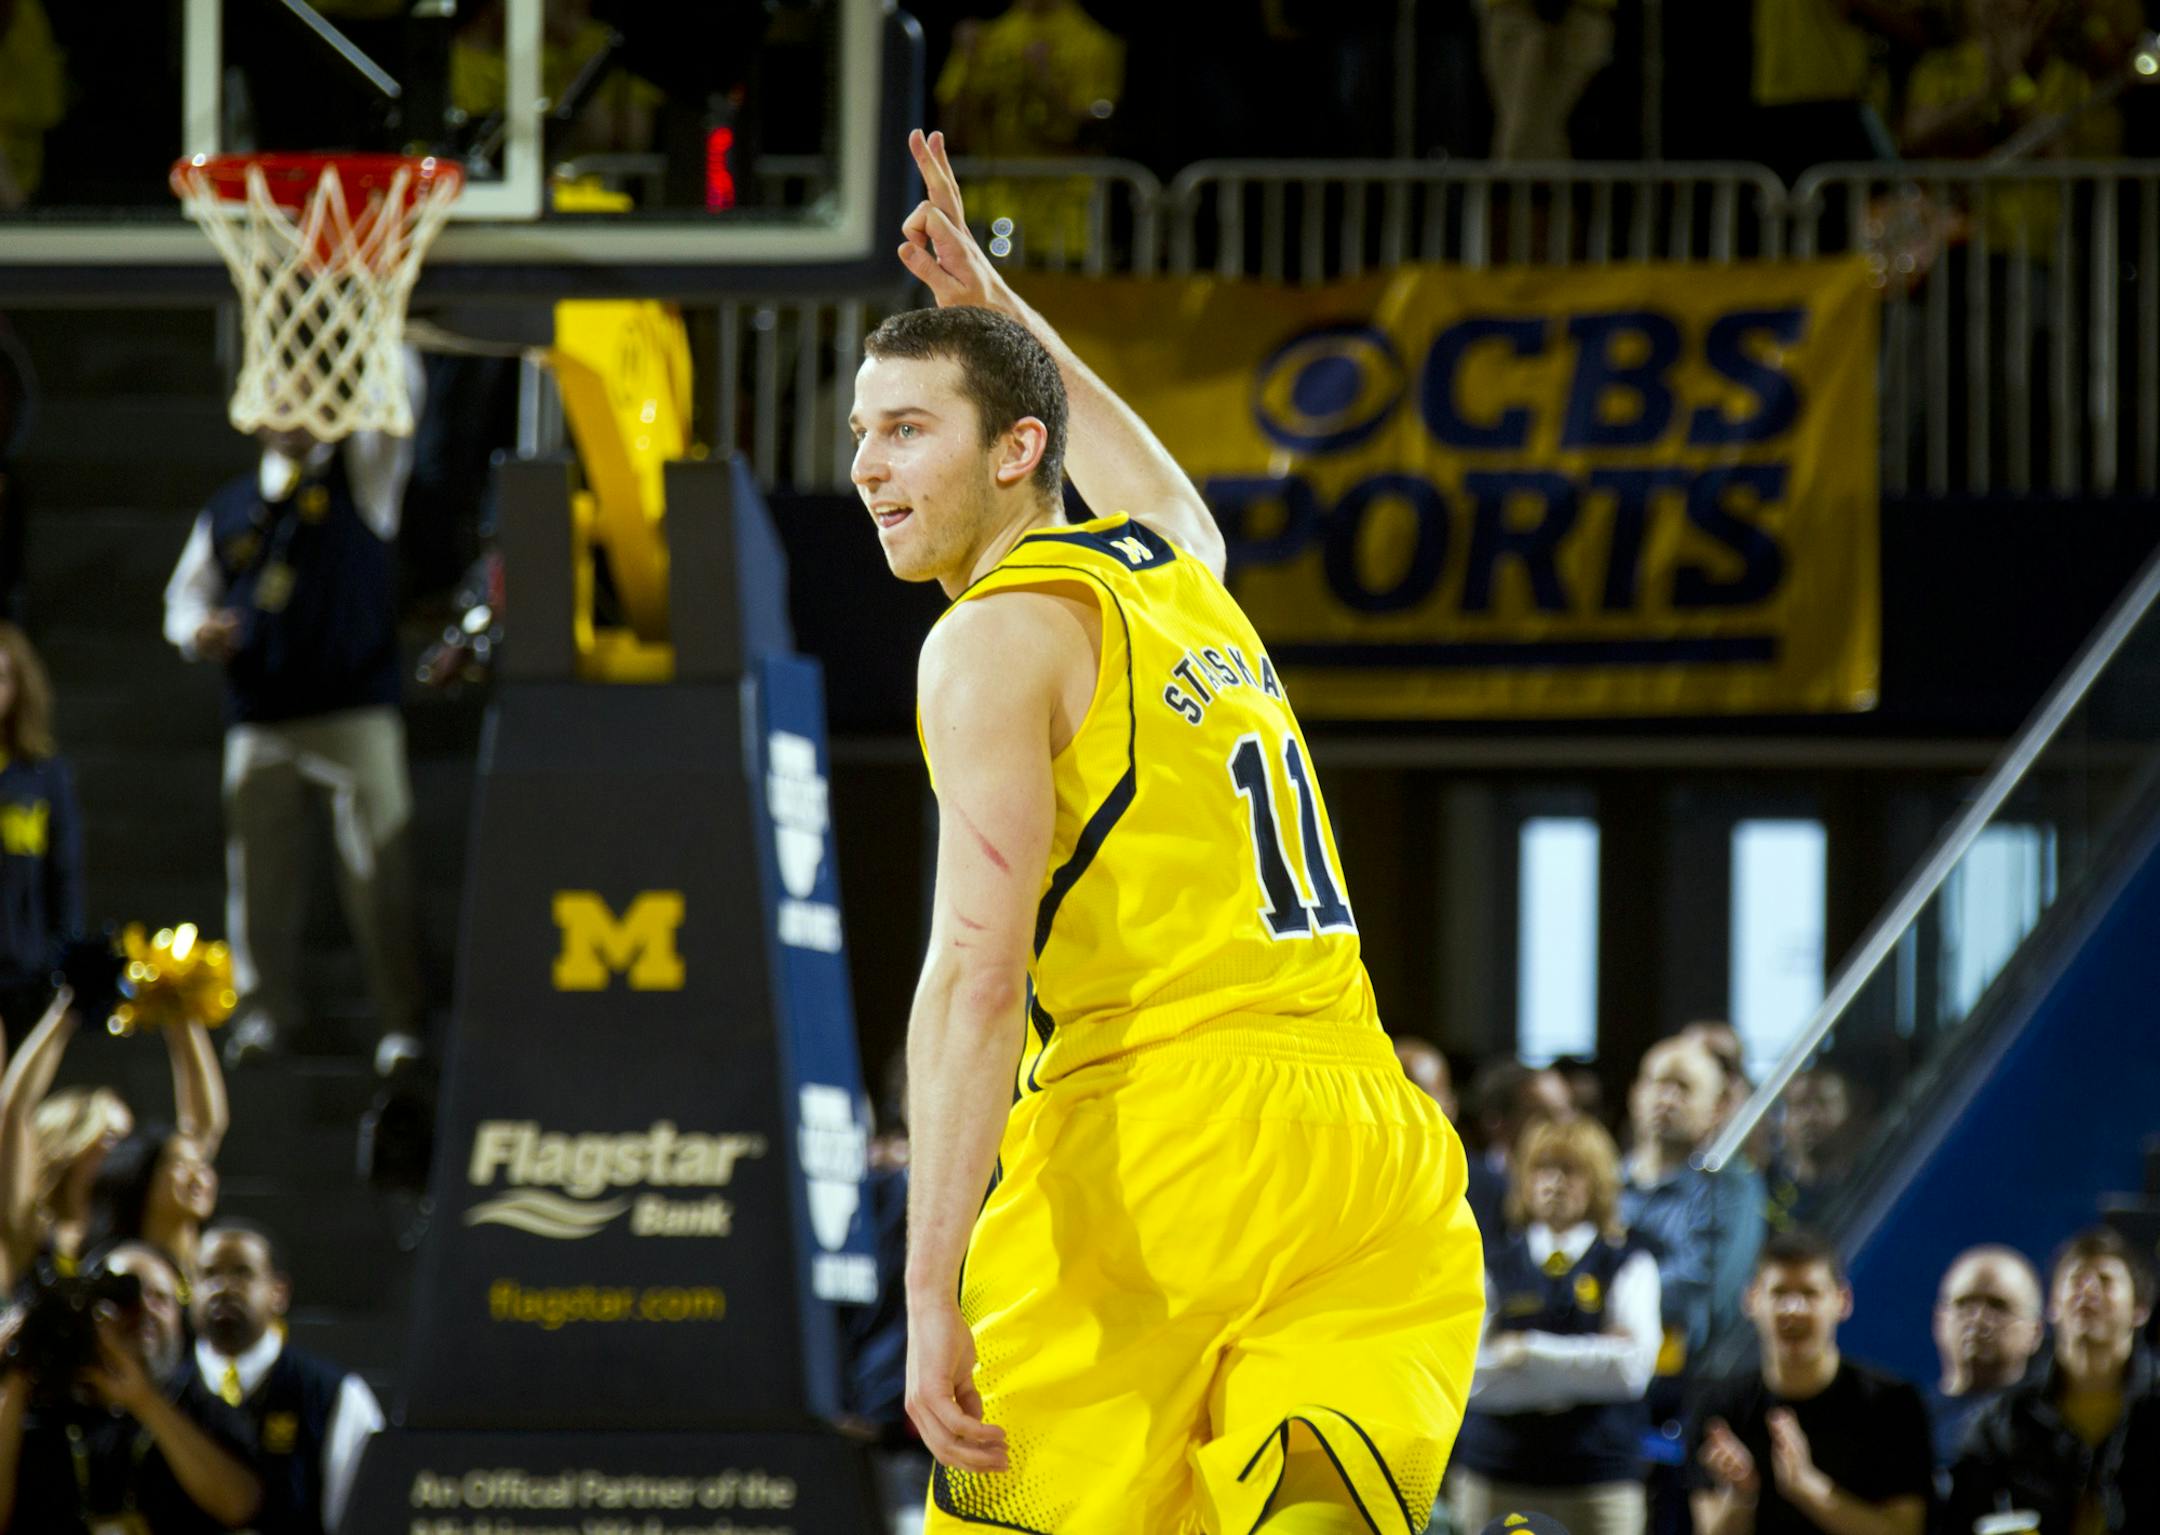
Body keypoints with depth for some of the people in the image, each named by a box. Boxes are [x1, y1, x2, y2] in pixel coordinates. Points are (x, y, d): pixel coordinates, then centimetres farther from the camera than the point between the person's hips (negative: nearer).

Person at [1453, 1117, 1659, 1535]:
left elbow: (1632, 1366, -9)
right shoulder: (1492, 1265, 10)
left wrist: (1527, 1351, -7)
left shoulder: (1628, 1266, 7)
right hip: (1496, 1476, 1)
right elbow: (1475, 1374, -4)